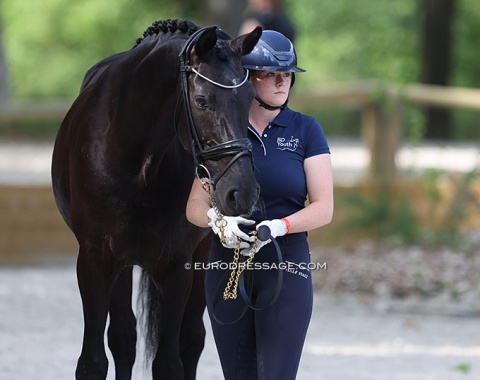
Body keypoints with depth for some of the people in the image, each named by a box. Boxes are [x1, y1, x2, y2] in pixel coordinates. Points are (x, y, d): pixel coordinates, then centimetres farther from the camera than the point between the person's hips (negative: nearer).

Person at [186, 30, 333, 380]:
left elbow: (324, 208, -5)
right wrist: (218, 220, -19)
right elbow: (195, 206, 4)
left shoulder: (306, 130, 0)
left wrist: (279, 226, -23)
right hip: (227, 267, 3)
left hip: (287, 265, -3)